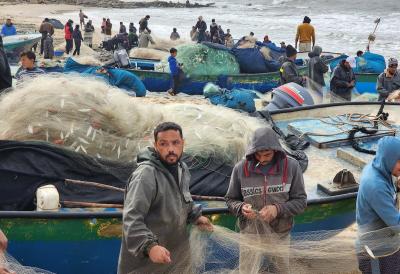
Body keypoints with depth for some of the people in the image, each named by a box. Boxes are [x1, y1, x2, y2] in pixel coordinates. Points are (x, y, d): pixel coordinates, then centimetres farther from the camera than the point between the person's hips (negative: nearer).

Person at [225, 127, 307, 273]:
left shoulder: (291, 166, -10)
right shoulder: (240, 168, -9)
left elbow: (300, 201, -4)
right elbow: (230, 200, 2)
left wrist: (278, 209, -21)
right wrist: (241, 208, -19)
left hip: (280, 235, 0)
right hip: (250, 235, 0)